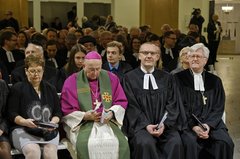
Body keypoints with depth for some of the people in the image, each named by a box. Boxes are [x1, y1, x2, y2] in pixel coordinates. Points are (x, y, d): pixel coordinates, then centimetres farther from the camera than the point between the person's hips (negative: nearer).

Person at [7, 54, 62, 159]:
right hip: (22, 130, -2)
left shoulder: (50, 89, 19)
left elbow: (58, 112, 16)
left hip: (48, 131, 3)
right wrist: (25, 122, -18)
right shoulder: (17, 88, 8)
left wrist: (53, 122, -7)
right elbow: (12, 113, 2)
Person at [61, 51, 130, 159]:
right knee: (85, 144, -34)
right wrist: (84, 116, -15)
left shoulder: (111, 78, 7)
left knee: (120, 143, -27)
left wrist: (112, 113, -10)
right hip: (81, 123, -2)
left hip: (107, 122, 2)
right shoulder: (72, 81, 0)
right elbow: (66, 111, 0)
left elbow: (121, 102, 10)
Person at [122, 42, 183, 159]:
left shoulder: (166, 78, 13)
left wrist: (164, 124, -12)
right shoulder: (130, 77, 5)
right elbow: (131, 105, -2)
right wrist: (146, 125, -16)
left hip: (164, 125, 2)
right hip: (140, 125, -2)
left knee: (176, 142, -27)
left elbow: (171, 103, 6)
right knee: (146, 143, -33)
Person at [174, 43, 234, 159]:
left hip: (211, 123, 3)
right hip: (188, 123, -2)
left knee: (225, 143, -24)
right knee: (191, 142, -33)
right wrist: (193, 126, -13)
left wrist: (208, 125, -10)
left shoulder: (215, 81, 15)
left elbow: (218, 108, 8)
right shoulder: (179, 78, 6)